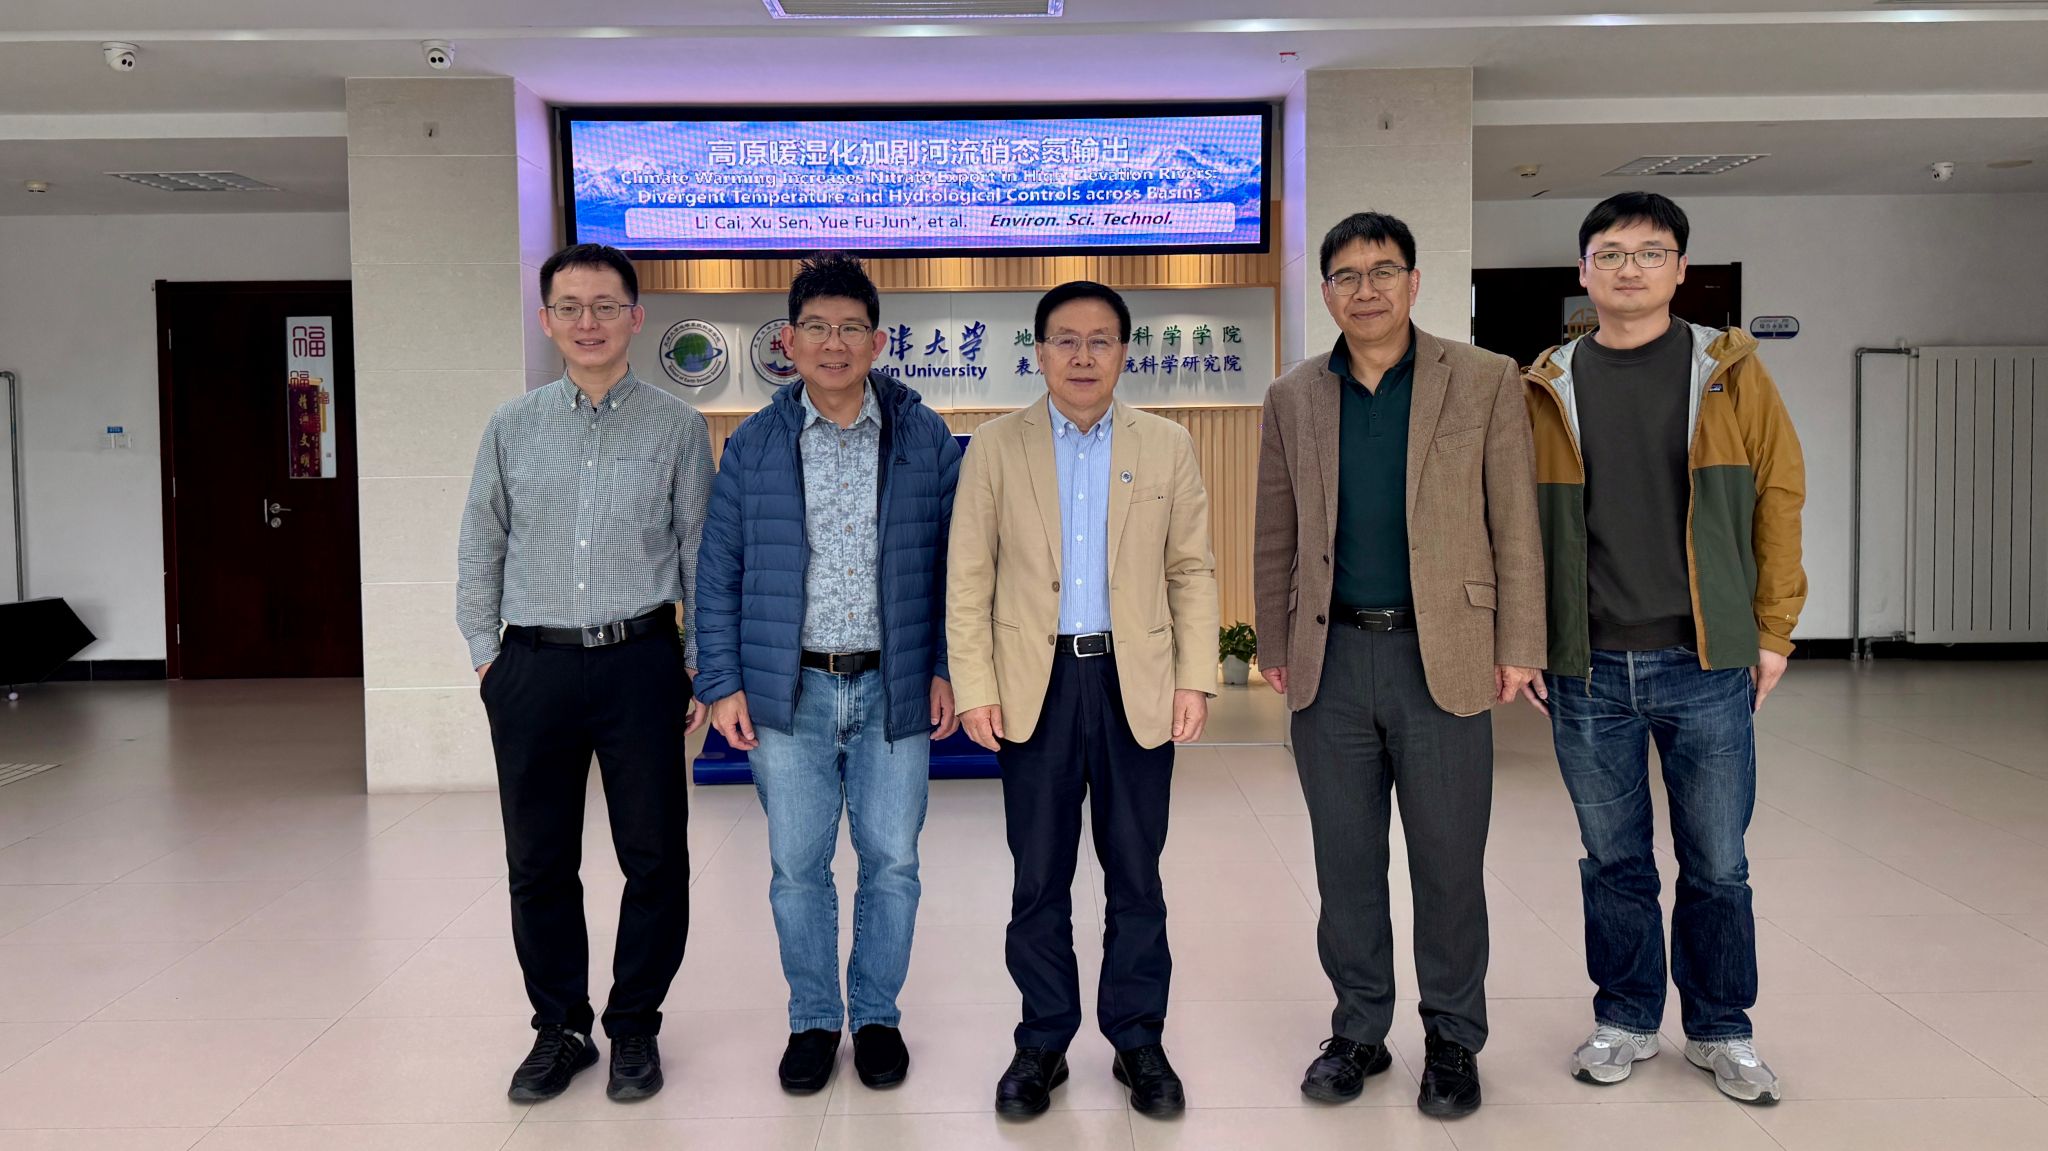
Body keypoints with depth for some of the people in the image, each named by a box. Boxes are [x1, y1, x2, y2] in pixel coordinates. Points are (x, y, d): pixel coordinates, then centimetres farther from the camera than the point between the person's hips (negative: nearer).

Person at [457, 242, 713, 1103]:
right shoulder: (513, 427, 7)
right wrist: (487, 656, 7)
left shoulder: (676, 427, 2)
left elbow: (702, 553, 4)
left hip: (639, 663, -1)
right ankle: (559, 1028, 25)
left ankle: (634, 1027, 22)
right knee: (539, 863, 9)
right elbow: (480, 552, 13)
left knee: (654, 859, 4)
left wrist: (703, 668, 2)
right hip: (533, 668, 2)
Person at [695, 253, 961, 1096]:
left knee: (891, 862, 6)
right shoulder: (755, 445, 2)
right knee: (797, 866, 7)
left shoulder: (925, 439, 2)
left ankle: (876, 1016, 25)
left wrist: (946, 670, -1)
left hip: (894, 687, 0)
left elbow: (953, 564, 4)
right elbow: (717, 573, 4)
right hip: (789, 688, 0)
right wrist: (721, 683, -2)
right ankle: (813, 1019, 25)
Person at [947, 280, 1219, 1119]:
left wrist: (1195, 678, -2)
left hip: (1135, 682, 1)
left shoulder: (1167, 446, 5)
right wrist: (974, 689, -6)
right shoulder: (996, 447, 2)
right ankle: (1042, 1042, 21)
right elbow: (968, 578, 1)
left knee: (1135, 874, 9)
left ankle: (1139, 1040, 23)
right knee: (1039, 877, 8)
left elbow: (1193, 570, 6)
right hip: (1036, 684, 0)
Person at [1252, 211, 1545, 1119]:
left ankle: (1452, 1041, 23)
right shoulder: (1293, 399, 9)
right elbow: (1275, 541, 12)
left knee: (1449, 866, 6)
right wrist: (1274, 650, 7)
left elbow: (1516, 527, 0)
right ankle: (1358, 1031, 26)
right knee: (1345, 864, 11)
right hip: (1331, 660, 2)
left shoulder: (1486, 382, 2)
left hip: (1442, 660, -2)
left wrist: (1517, 650, -4)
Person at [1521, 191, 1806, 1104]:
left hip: (1707, 663, -1)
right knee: (1613, 859, 12)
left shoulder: (1730, 371, 3)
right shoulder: (1547, 388, 5)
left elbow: (1779, 497, 2)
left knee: (1716, 862, 8)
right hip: (1586, 668, 1)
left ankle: (1721, 1030, 25)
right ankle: (1626, 1019, 28)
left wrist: (1773, 631, -2)